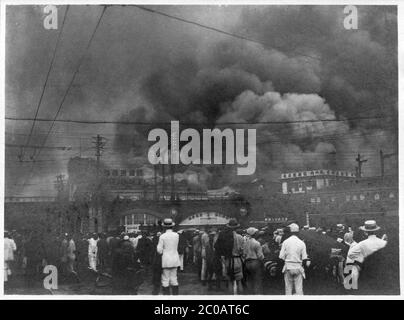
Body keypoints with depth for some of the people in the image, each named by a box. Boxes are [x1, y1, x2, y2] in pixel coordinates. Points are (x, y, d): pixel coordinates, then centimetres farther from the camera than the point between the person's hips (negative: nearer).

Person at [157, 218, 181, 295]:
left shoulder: (162, 237, -11)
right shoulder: (176, 235, 0)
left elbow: (159, 250, -8)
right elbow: (176, 247, 9)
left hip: (166, 260, -4)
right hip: (175, 259, 4)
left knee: (165, 280, 2)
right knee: (174, 279, 11)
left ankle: (166, 294, 1)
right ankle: (175, 294, 12)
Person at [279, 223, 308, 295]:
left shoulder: (285, 242, -2)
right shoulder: (301, 243, -3)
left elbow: (281, 256, -4)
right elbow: (304, 258, -5)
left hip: (288, 266, 0)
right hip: (298, 267, 0)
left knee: (288, 289, 6)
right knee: (299, 288, 1)